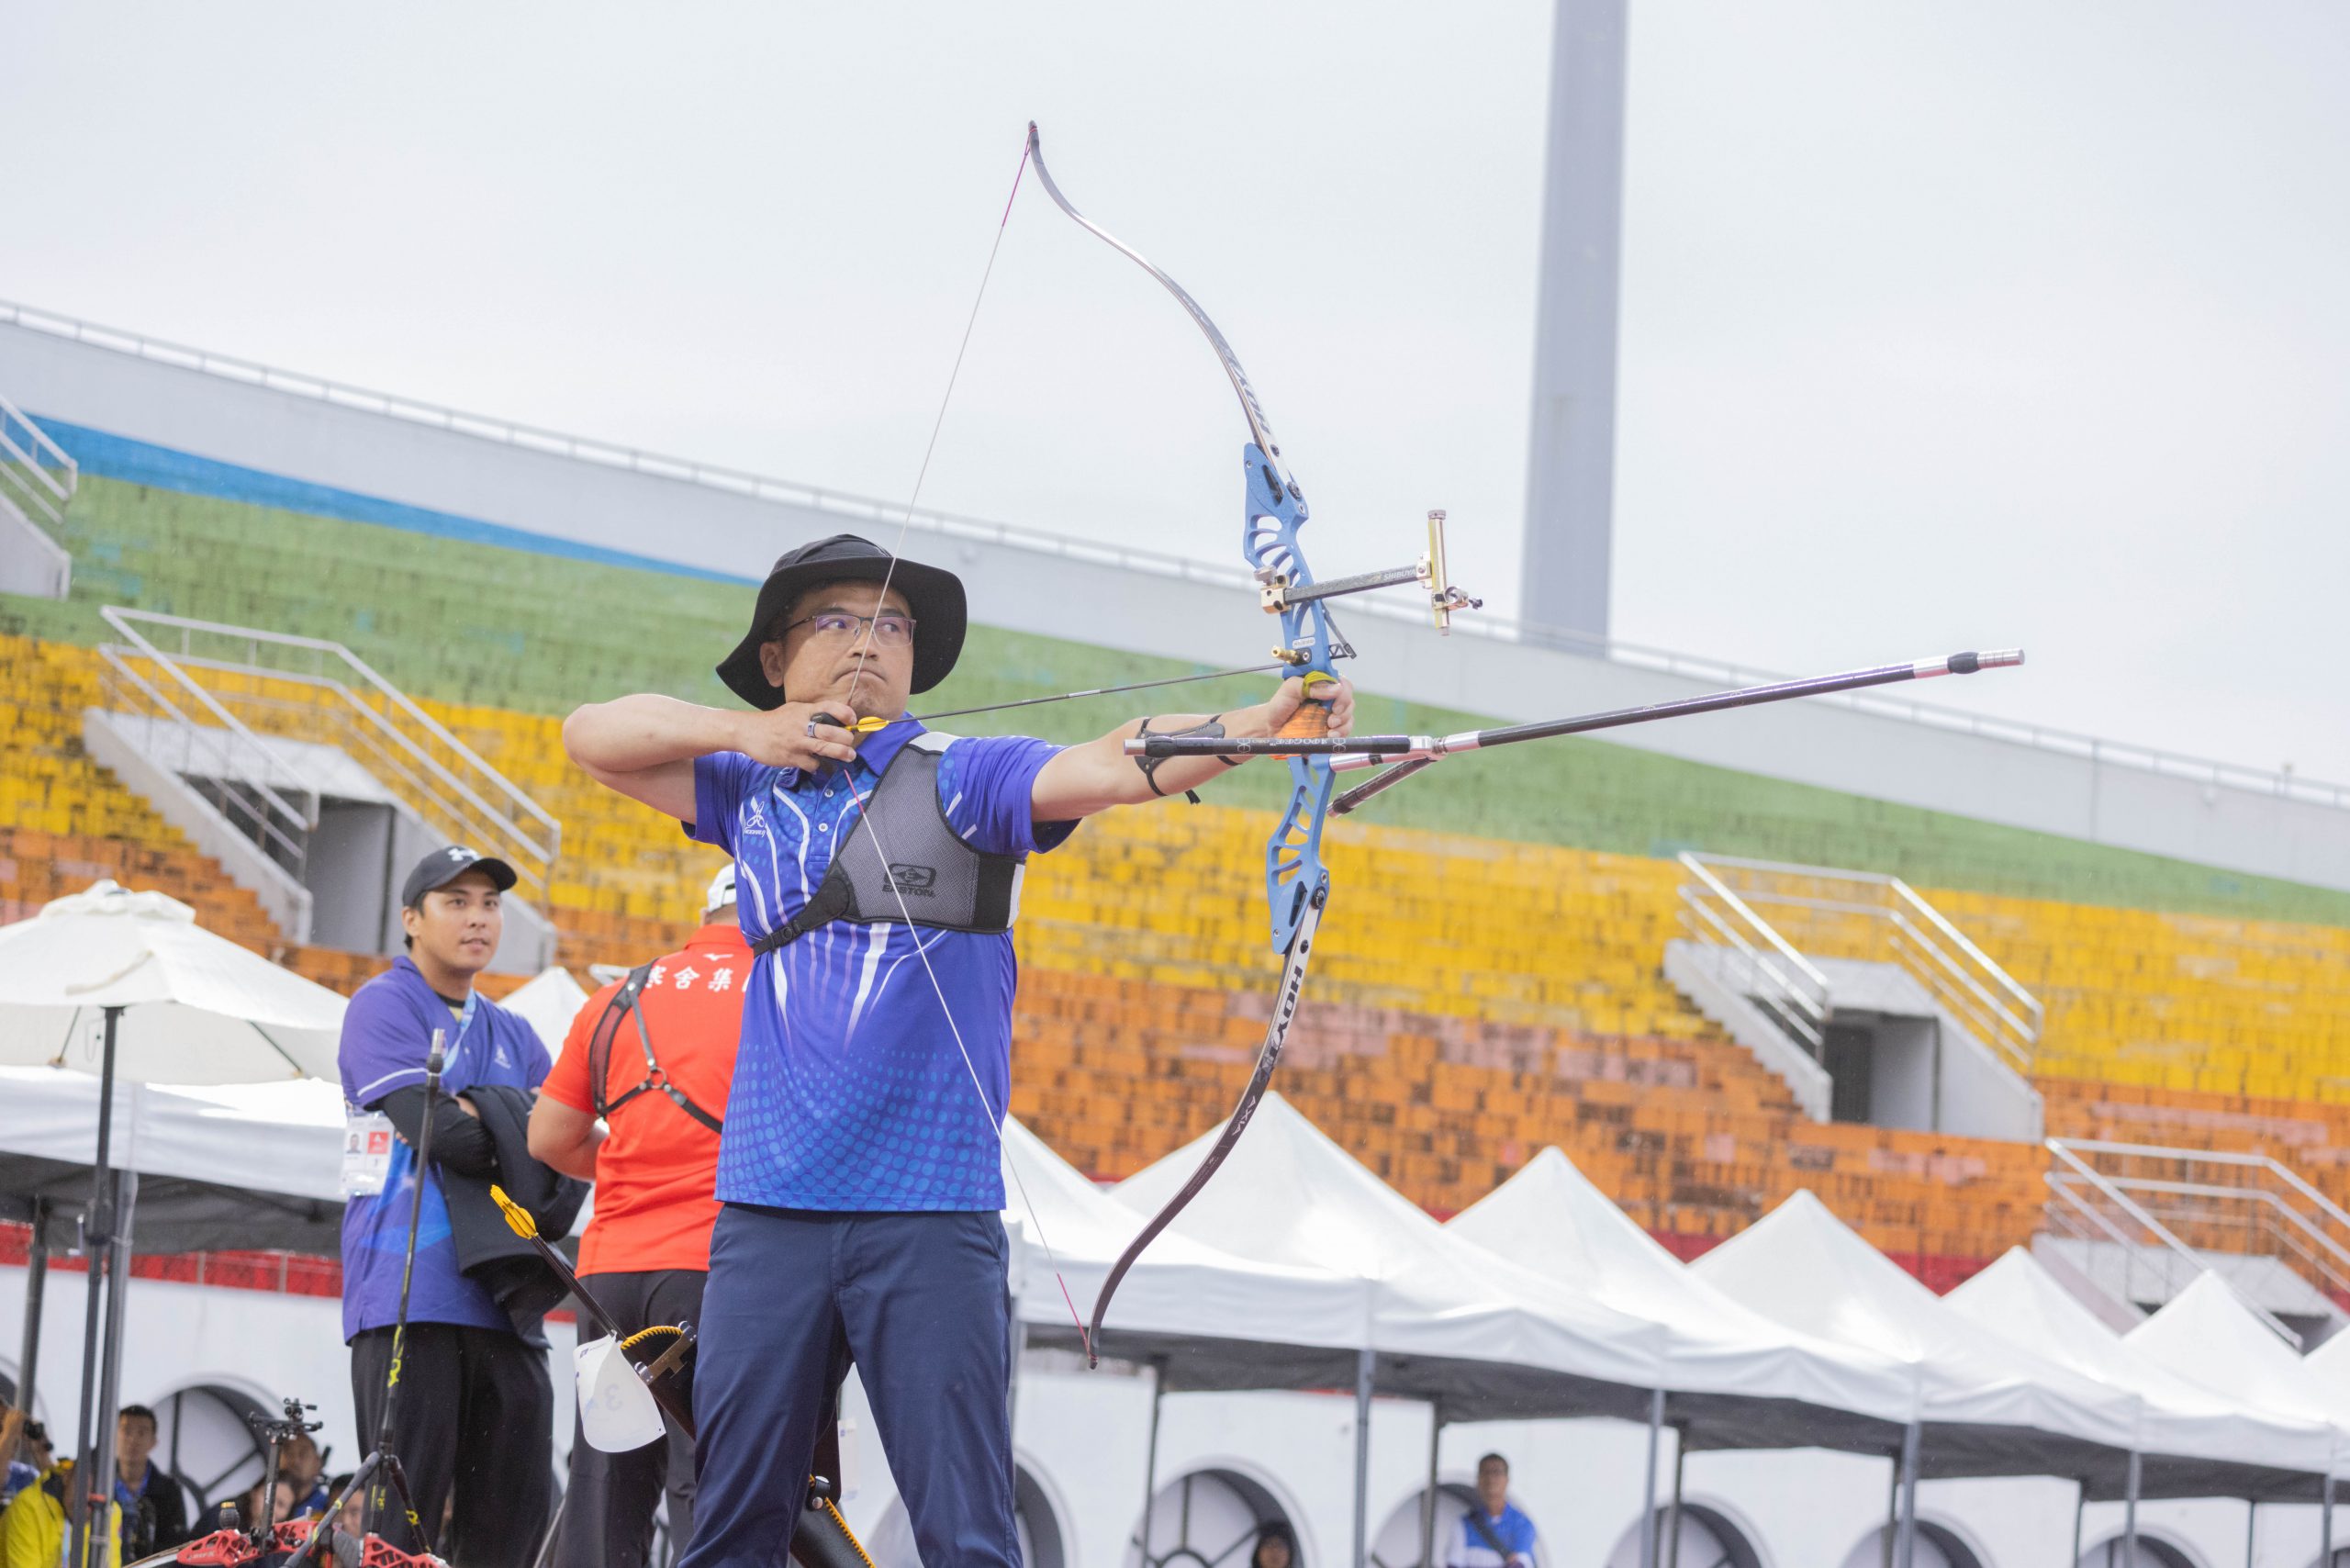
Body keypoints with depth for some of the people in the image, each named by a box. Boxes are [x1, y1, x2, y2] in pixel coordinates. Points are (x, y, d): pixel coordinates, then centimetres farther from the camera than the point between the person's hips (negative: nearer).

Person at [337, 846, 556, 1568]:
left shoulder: (513, 1036, 22)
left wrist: (472, 1118, -7)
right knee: (407, 1508, -10)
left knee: (516, 1509, 2)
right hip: (409, 1293, -6)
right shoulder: (383, 1006, 1)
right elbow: (437, 1131, -14)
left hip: (500, 1298, 6)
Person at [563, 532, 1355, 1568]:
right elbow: (592, 736, 17)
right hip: (767, 1213, 3)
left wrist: (1276, 715, -28)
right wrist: (746, 732, 3)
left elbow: (1117, 764, -11)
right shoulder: (749, 791, 16)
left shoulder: (961, 778, 3)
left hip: (932, 1218, -3)